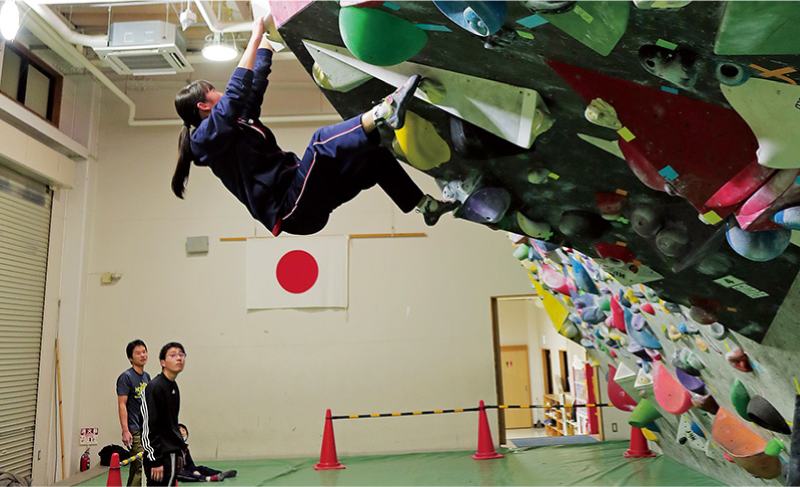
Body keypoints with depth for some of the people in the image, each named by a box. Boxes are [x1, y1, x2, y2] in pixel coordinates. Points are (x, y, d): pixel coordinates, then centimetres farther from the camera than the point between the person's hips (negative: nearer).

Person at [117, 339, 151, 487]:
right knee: (140, 467, -11)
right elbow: (122, 404, -13)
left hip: (147, 430, 7)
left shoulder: (147, 376, 14)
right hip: (135, 431, -7)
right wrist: (125, 430, -20)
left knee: (136, 468, 11)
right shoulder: (126, 377, -8)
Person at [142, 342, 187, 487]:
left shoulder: (174, 387, 12)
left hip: (172, 455, 9)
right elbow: (148, 428, -18)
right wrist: (155, 461, -19)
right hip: (160, 456, -9)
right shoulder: (154, 387, -15)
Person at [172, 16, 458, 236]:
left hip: (304, 197, 10)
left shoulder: (239, 119, 21)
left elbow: (256, 84, 27)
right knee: (323, 141, -31)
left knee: (375, 155, 9)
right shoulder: (207, 136, -6)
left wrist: (266, 35, 33)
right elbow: (236, 93, -22)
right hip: (291, 210, -10)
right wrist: (255, 37, -17)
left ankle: (426, 205, 11)